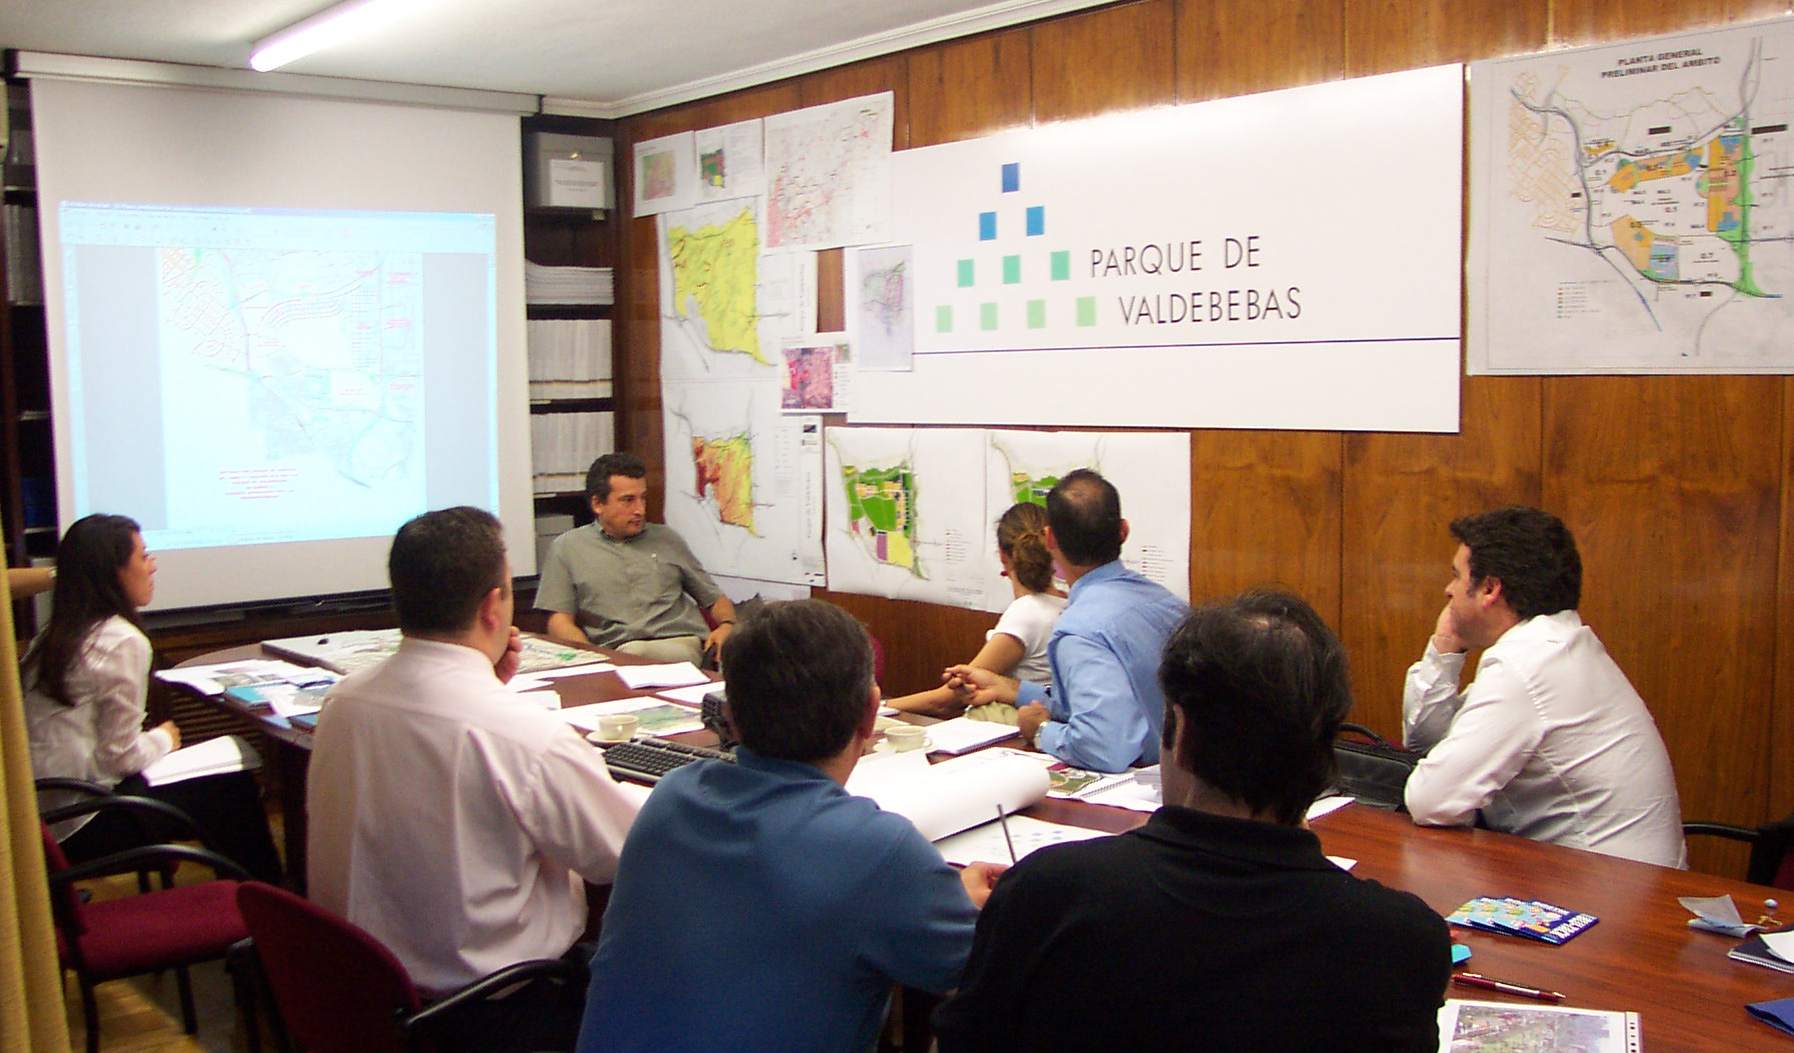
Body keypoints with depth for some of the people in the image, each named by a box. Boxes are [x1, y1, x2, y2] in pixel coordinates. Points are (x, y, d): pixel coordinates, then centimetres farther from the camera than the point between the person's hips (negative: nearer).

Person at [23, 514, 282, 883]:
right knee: (234, 789, 2)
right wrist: (163, 739, 3)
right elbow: (121, 755, -16)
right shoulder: (123, 642, -17)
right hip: (85, 826, -9)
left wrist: (155, 740, 10)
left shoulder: (51, 638, 9)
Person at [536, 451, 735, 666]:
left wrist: (727, 626, 3)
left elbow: (715, 599, 27)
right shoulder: (568, 548, 15)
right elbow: (560, 621, 6)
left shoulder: (667, 539, 23)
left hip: (681, 644, 1)